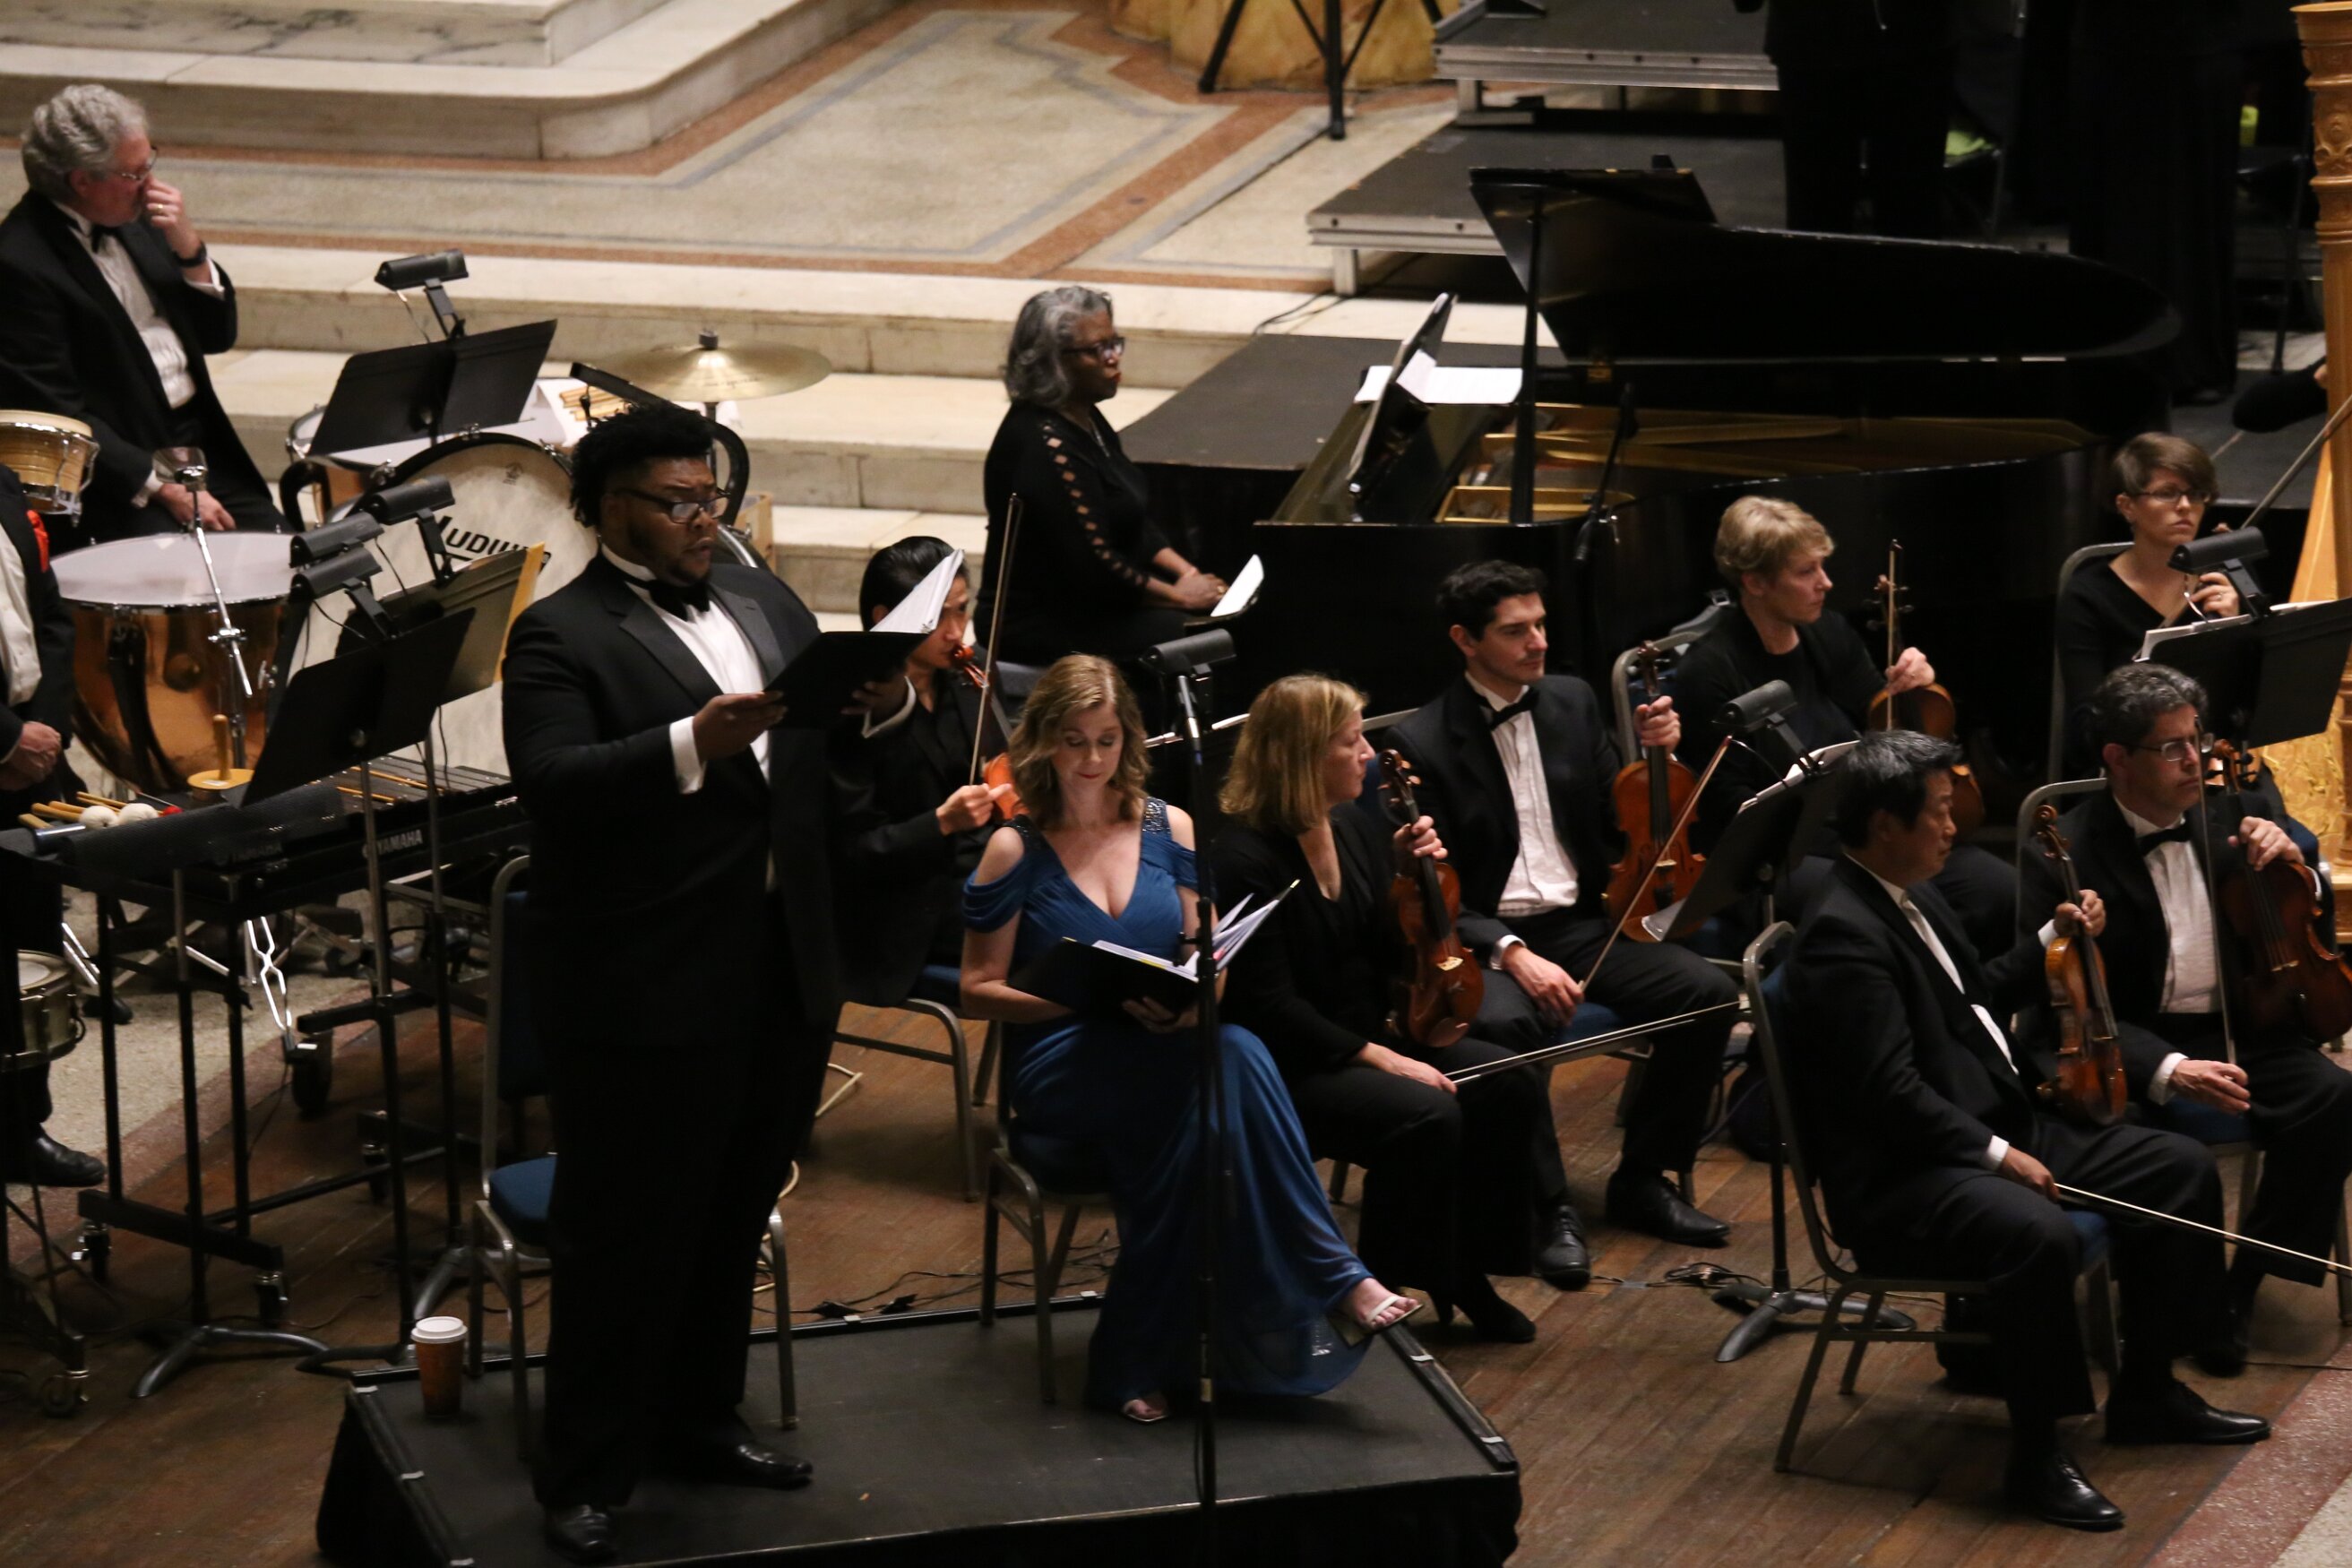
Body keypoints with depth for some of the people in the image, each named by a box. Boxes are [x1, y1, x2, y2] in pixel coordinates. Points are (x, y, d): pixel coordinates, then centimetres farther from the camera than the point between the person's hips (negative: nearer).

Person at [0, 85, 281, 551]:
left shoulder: (134, 220, 8)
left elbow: (218, 336, 13)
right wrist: (161, 489, -20)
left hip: (201, 444, 7)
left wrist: (188, 248, -4)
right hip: (116, 473, -7)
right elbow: (58, 416, -17)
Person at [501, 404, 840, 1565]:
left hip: (781, 978, 7)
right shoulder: (561, 638, -10)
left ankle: (697, 1423, 34)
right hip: (647, 993, -7)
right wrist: (689, 746, -37)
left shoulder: (759, 600, 13)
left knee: (733, 1218, 18)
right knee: (624, 1238, 0)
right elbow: (554, 785, -24)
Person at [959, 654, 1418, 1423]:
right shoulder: (1016, 849, 0)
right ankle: (1335, 1279, -31)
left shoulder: (1168, 830, 11)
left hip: (1167, 1056, 4)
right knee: (1230, 1059, -33)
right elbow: (979, 990, -1)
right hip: (1059, 1064, -4)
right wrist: (1092, 998, -15)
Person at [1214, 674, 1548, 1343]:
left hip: (1371, 1036, 8)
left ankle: (1467, 1271, 0)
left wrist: (1405, 874, -5)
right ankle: (1382, 1289, -11)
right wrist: (1376, 1056, -24)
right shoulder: (1245, 858, -18)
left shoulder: (1354, 829, 7)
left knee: (1510, 1084, -12)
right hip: (1288, 1066, -8)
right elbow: (1271, 1005, -20)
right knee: (1426, 1116, -30)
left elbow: (1384, 956, 11)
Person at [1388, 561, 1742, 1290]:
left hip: (1582, 922, 5)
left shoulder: (1572, 702, 9)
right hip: (1486, 937, -5)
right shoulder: (1422, 742, -7)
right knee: (1509, 1025, -38)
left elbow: (1622, 826, 14)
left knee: (1708, 992, -18)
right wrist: (1511, 953, -26)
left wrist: (1653, 754, -4)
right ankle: (1551, 1209, -21)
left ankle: (1643, 1180, -2)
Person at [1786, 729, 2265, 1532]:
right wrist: (1998, 1154, -26)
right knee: (2040, 1235, -38)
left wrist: (2054, 939, 18)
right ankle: (2036, 1455, -22)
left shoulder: (1912, 896, 12)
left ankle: (2146, 1391, 17)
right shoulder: (1843, 937, -20)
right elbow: (1894, 1095, -25)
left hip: (2000, 1128, 11)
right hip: (1904, 1179, -11)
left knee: (2182, 1169, 6)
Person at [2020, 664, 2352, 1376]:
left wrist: (2294, 870, -7)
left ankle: (2244, 1284, -10)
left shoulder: (2232, 813, 8)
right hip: (2140, 1048, -4)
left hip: (2239, 1030, 4)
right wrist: (2168, 1069, -31)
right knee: (2175, 1136, -36)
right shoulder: (2069, 855, -8)